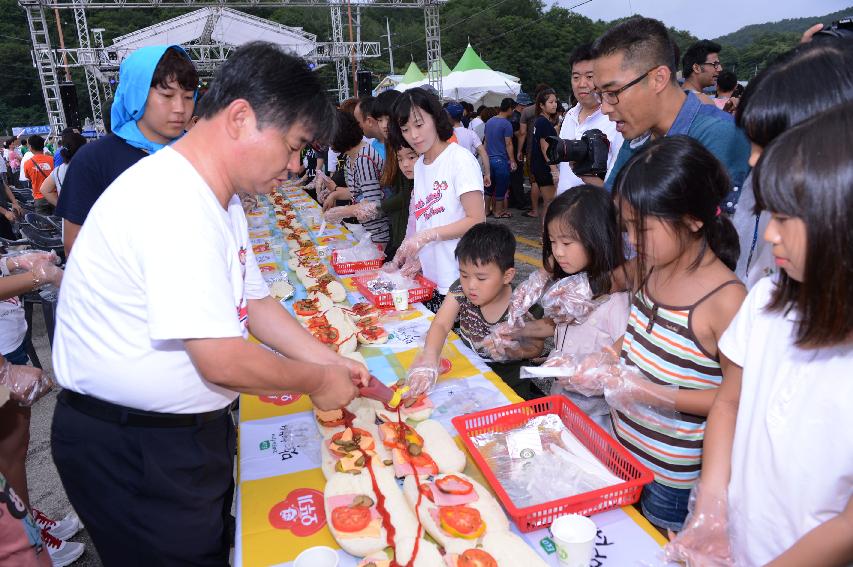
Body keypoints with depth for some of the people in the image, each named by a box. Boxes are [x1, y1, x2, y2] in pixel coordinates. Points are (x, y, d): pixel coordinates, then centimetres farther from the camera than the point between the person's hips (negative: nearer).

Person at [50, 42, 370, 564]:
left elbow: (253, 301, 11)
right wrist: (317, 381, -13)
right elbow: (222, 361, -30)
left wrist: (331, 362, 4)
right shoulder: (174, 204, -28)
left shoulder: (220, 197, 5)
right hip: (128, 448, -9)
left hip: (191, 427, 9)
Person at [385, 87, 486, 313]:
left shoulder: (461, 159, -10)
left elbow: (476, 220, -15)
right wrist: (415, 258, -1)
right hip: (430, 279, 6)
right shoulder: (419, 165, 13)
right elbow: (422, 219, 13)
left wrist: (425, 236, -18)